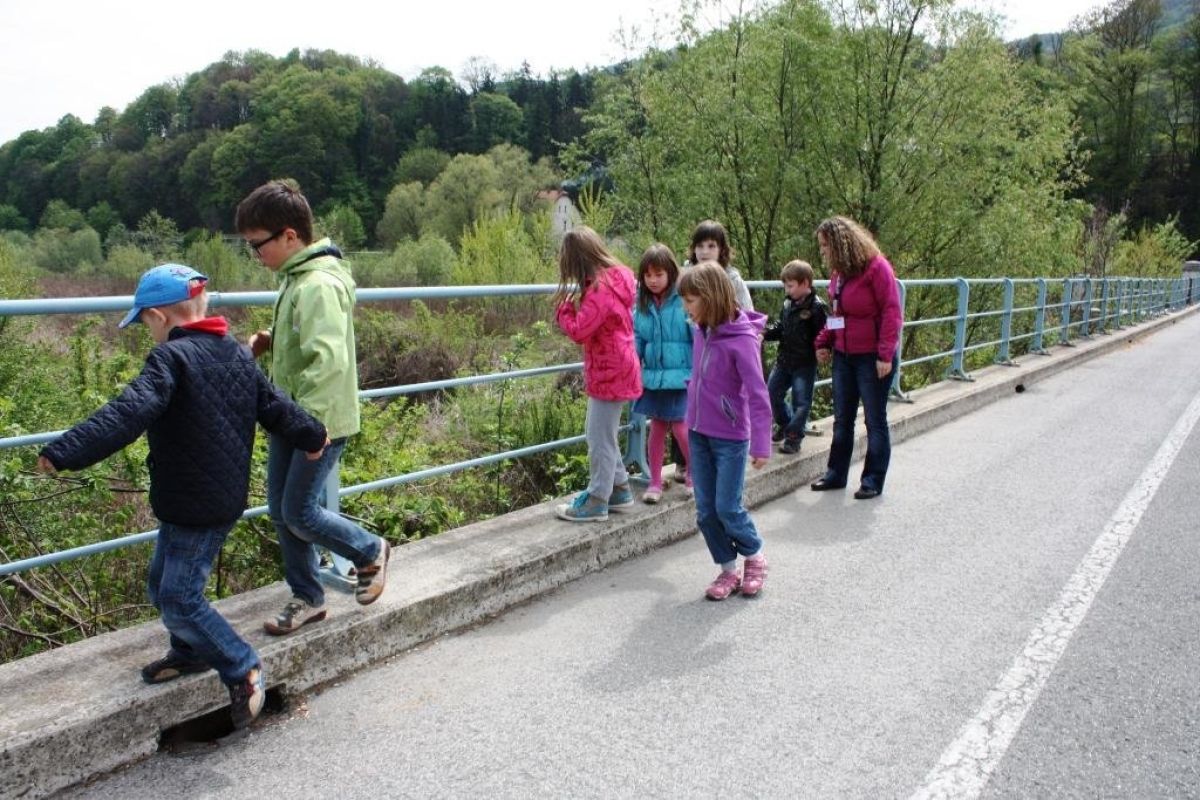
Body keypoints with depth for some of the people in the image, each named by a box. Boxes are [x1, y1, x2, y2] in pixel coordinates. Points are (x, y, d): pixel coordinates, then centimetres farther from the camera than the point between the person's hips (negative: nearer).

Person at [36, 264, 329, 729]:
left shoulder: (171, 357, -17)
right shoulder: (236, 353, 8)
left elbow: (128, 414, -30)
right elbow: (274, 406, 14)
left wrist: (63, 452, -32)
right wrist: (309, 437, 29)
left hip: (194, 506, -9)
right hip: (225, 496, 10)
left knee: (179, 598, -1)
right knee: (163, 586, 23)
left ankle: (243, 670, 8)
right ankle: (192, 652, 40)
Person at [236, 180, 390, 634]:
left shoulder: (319, 285, -23)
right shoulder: (296, 276, 8)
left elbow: (329, 359, -32)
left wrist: (303, 418, -29)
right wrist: (270, 340, 4)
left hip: (320, 421, -10)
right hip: (291, 417, 10)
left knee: (299, 514, -1)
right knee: (281, 512, 14)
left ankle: (370, 552, 24)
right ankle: (307, 599, 29)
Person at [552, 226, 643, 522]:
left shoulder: (599, 289, -23)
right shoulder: (617, 276, 6)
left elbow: (578, 331, -22)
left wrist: (564, 308, -7)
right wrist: (575, 307, 4)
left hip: (609, 374, -10)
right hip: (615, 369, 10)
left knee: (600, 438, 1)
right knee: (598, 432, 20)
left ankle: (596, 502, 11)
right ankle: (620, 489, 29)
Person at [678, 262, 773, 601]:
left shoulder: (740, 339, -20)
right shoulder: (700, 332, 0)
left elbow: (758, 394, -20)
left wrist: (761, 444, -21)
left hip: (730, 438, -6)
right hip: (698, 433, 7)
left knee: (727, 508, 0)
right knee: (706, 512, 9)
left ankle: (755, 558, 27)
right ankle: (728, 570, 24)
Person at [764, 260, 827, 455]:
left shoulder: (816, 307, -16)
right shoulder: (788, 303, 6)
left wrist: (819, 351, -27)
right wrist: (766, 333, -3)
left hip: (804, 363, -7)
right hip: (784, 359, 8)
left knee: (801, 400, 1)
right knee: (772, 392, 14)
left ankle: (793, 436, 12)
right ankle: (784, 423, 35)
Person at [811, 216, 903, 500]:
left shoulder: (876, 267, -15)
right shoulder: (838, 272, 8)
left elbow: (892, 312, -18)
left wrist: (885, 354, -22)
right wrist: (823, 342, 5)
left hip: (873, 357, -7)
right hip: (843, 356, 7)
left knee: (875, 420, 5)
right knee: (842, 419, 13)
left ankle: (873, 480, 15)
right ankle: (836, 473, 24)